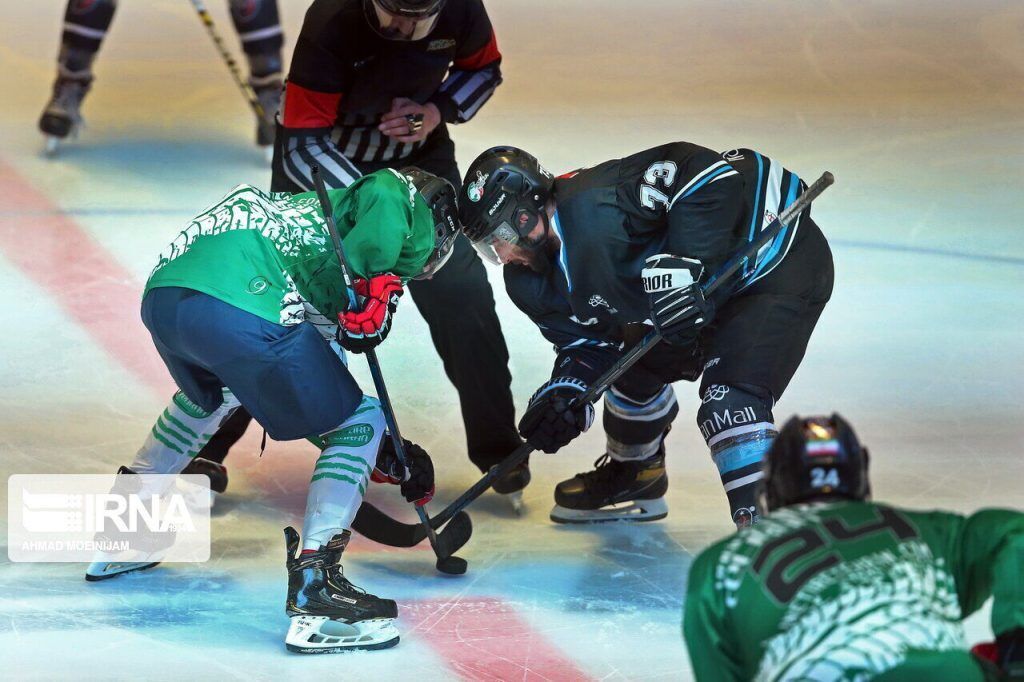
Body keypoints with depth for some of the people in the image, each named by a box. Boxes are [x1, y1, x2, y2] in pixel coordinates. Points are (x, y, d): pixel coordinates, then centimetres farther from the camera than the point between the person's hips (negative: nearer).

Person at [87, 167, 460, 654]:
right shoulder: (406, 206, 18)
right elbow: (383, 195, -11)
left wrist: (391, 458, 44)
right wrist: (374, 282, -15)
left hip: (162, 297, 9)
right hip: (240, 310, -9)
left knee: (209, 394, 41)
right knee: (362, 424, 7)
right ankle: (313, 587, -1)